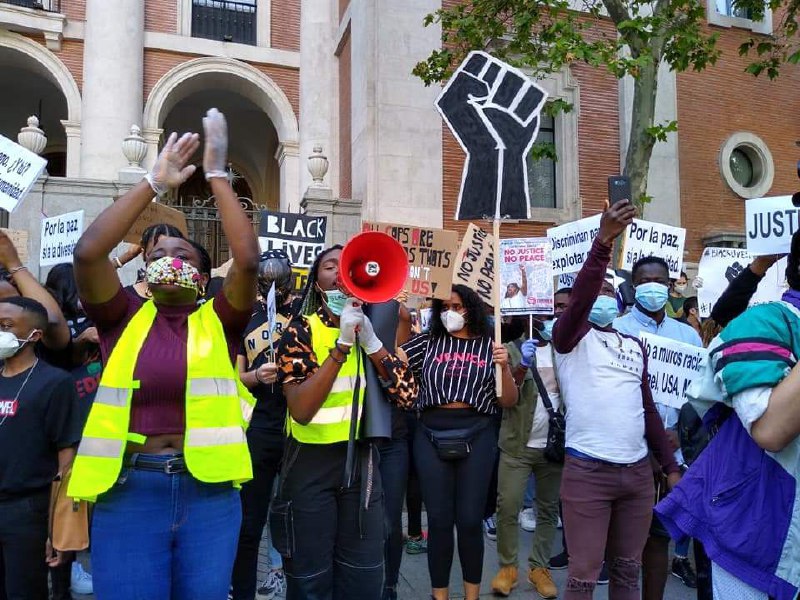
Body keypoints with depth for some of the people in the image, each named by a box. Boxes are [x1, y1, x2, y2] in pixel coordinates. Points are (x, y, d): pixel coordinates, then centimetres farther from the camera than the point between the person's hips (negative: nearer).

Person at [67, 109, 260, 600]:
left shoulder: (219, 322, 2)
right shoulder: (125, 318, 5)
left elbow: (247, 258, -14)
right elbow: (88, 252, -10)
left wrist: (217, 176, -7)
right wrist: (155, 182, -5)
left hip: (210, 492, 0)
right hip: (129, 491, 0)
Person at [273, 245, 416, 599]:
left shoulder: (371, 325, 4)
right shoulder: (300, 330, -10)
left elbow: (407, 394, -7)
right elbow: (300, 410, -24)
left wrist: (371, 342, -17)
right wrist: (342, 345, -26)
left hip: (361, 457, 4)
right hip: (311, 462, -3)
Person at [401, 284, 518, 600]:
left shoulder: (488, 346, 6)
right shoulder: (428, 342, 7)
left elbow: (508, 401, 6)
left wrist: (504, 367, -10)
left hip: (476, 436, 0)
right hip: (431, 436, 1)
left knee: (470, 520, 5)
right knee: (439, 520, 6)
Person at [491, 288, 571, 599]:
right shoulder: (514, 348, -1)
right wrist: (522, 365, -23)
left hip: (554, 444, 3)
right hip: (517, 444, -2)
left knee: (548, 509, 9)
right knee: (507, 508, -3)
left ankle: (539, 566, 22)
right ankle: (507, 567, 13)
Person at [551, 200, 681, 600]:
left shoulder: (635, 346, 17)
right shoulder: (572, 337, -1)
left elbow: (647, 409, 19)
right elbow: (579, 297, -22)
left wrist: (670, 466, 15)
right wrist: (604, 240, -32)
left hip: (638, 472, 6)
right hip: (587, 471, -5)